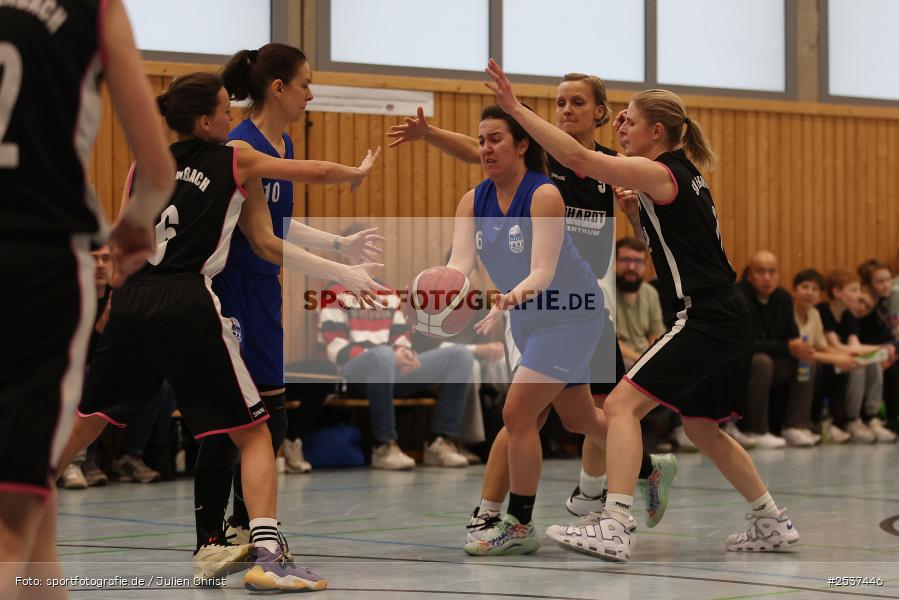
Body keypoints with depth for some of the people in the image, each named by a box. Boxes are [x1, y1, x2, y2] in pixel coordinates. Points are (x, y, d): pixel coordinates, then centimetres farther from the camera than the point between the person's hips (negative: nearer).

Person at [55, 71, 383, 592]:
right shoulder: (236, 162, 6)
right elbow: (320, 173, 14)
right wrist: (358, 173, 35)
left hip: (132, 302, 5)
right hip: (188, 306, -4)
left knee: (81, 425, 16)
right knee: (253, 432, 3)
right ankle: (267, 553, -10)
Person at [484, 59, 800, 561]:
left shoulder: (658, 173, -10)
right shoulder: (685, 176, 16)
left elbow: (577, 157, -20)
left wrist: (516, 108, -18)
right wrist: (627, 204, 16)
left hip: (706, 320, -10)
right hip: (728, 319, 10)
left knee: (622, 405, -15)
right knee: (703, 429, 22)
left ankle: (614, 529, -25)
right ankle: (775, 525, 28)